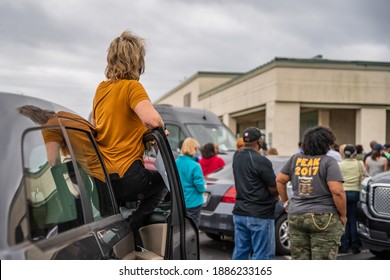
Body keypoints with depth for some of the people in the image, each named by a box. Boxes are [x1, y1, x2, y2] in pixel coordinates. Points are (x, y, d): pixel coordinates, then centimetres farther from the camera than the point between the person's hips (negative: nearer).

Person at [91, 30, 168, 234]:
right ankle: (130, 229, 9)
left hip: (99, 175, 6)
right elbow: (153, 120, -29)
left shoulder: (101, 88, 10)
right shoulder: (133, 87, -12)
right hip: (125, 177, -6)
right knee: (162, 181, 23)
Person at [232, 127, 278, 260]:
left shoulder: (237, 157, 3)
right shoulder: (261, 161, -19)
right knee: (262, 254, 1)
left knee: (240, 250, 15)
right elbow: (273, 188, -12)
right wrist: (275, 196, 7)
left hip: (239, 212, 8)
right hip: (260, 214, -7)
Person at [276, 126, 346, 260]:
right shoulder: (329, 162, -9)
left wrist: (285, 201, 21)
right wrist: (343, 216, -4)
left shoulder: (295, 159, 6)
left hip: (295, 217, 5)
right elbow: (337, 191, -16)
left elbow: (280, 180, 11)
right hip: (324, 219, -4)